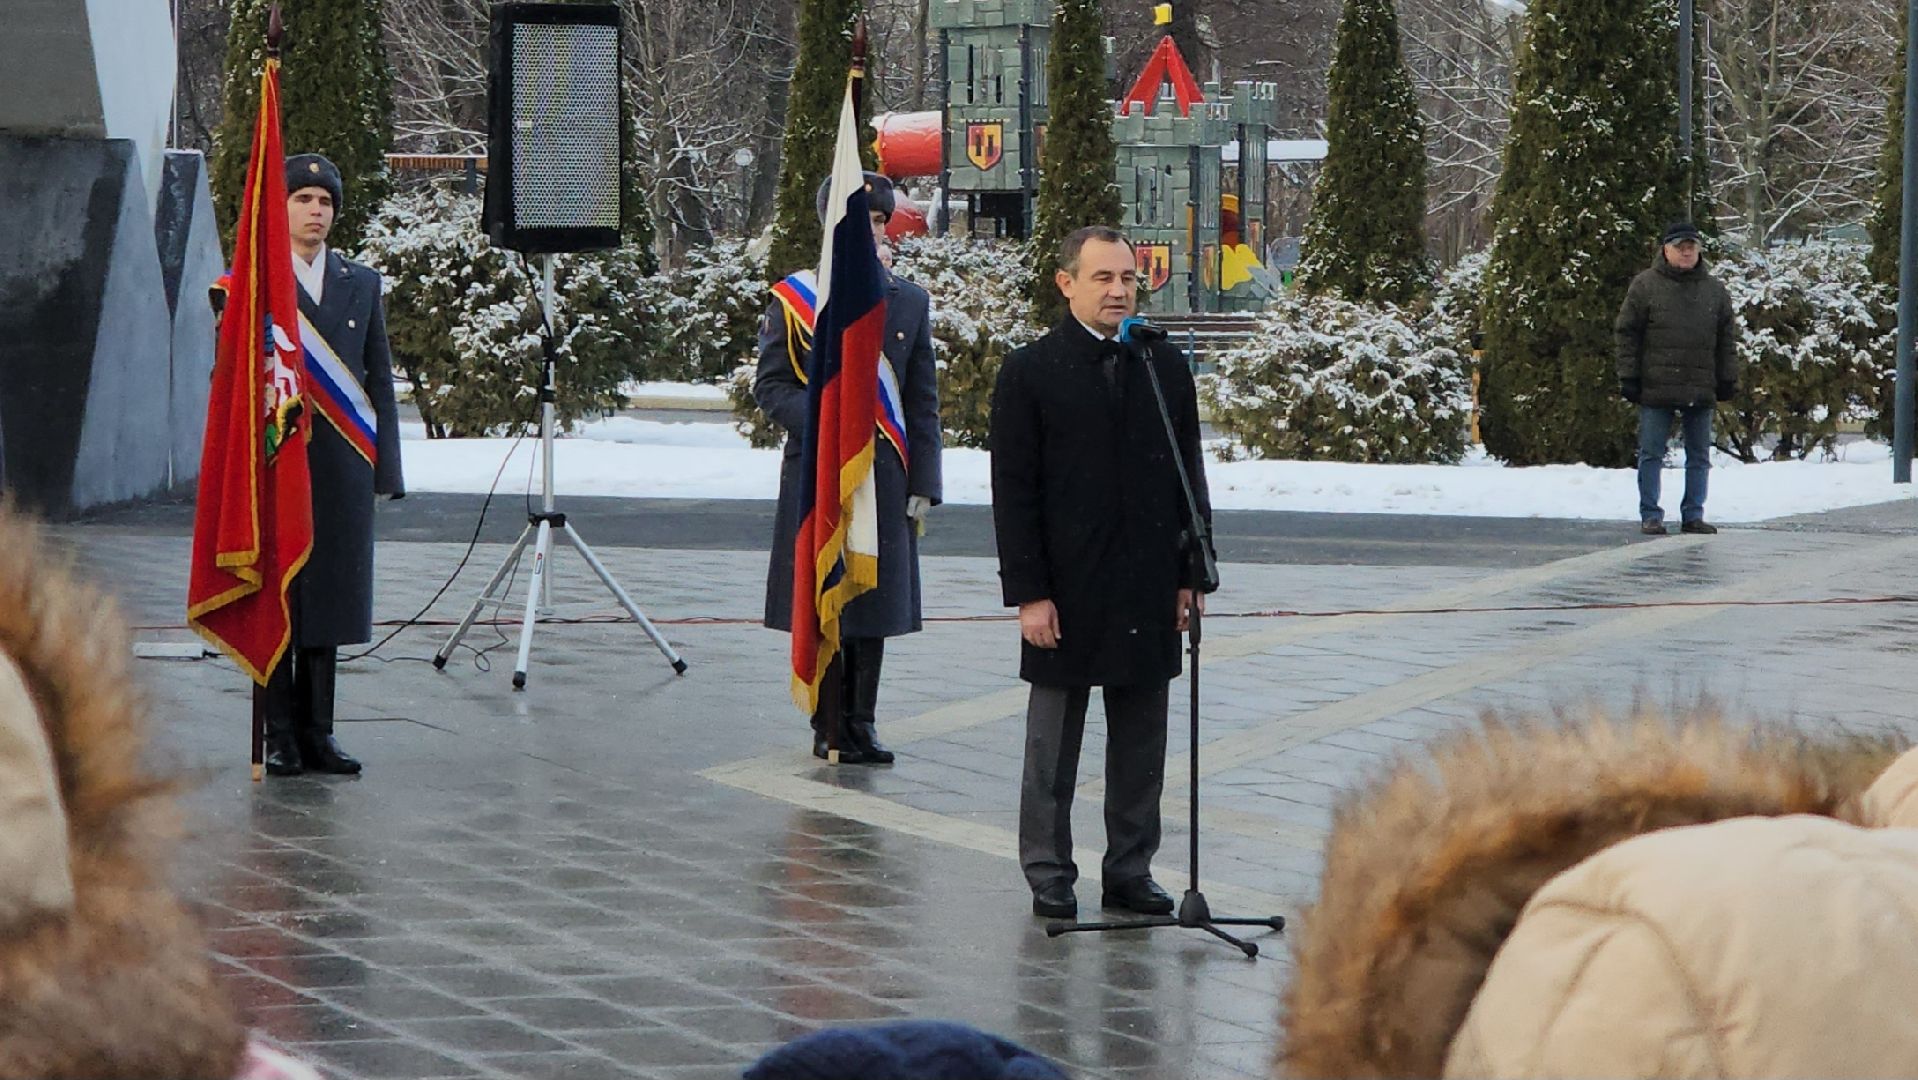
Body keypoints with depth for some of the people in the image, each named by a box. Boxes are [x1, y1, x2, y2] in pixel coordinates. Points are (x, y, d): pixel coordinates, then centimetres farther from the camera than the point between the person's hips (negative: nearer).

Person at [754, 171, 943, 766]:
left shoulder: (909, 302, 11)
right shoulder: (794, 298, 3)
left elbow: (922, 403, 10)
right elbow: (769, 385, 1)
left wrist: (922, 486, 4)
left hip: (884, 476, 3)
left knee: (874, 603, 5)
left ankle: (861, 723, 14)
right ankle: (831, 727, 8)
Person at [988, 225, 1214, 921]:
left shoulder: (1166, 368, 8)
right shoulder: (1029, 373, -4)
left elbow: (1189, 478, 11)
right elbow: (1013, 492, -5)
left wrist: (1190, 575, 5)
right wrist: (1028, 593, -11)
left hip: (1149, 594, 3)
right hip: (1066, 592, -3)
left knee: (1141, 746, 8)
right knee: (1053, 746, 5)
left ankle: (1130, 870, 18)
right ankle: (1048, 876, 14)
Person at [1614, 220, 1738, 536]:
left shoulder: (1715, 290, 10)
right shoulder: (1645, 285, 0)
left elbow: (1727, 339, 14)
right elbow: (1627, 333, -1)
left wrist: (1728, 380, 8)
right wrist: (1629, 377, -6)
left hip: (1701, 390, 3)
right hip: (1656, 388, -3)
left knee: (1699, 455, 7)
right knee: (1651, 454, 1)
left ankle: (1693, 514, 15)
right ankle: (1650, 516, 7)